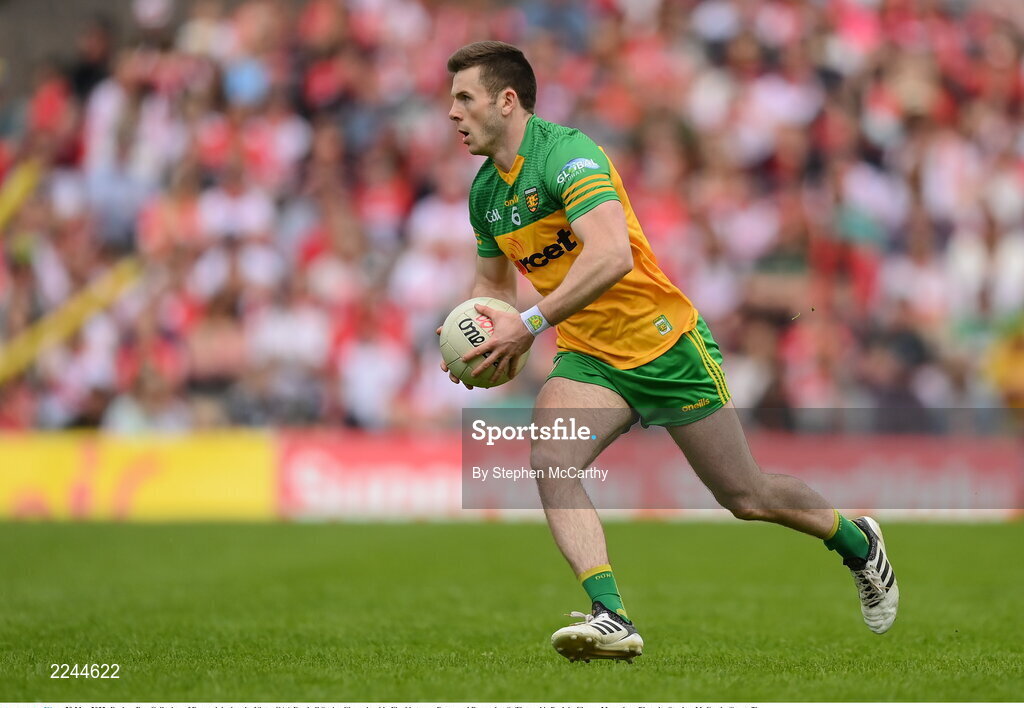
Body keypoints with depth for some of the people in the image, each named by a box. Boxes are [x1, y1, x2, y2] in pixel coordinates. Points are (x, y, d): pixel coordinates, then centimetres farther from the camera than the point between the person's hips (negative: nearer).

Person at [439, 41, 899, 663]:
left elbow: (611, 255, -36)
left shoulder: (566, 152, -22)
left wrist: (529, 324, -36)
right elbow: (493, 282, 22)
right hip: (588, 359, 6)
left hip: (665, 346, -6)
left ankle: (858, 542, 33)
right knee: (549, 464, -24)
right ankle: (612, 619, -29)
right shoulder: (484, 192, 4)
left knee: (746, 496, 6)